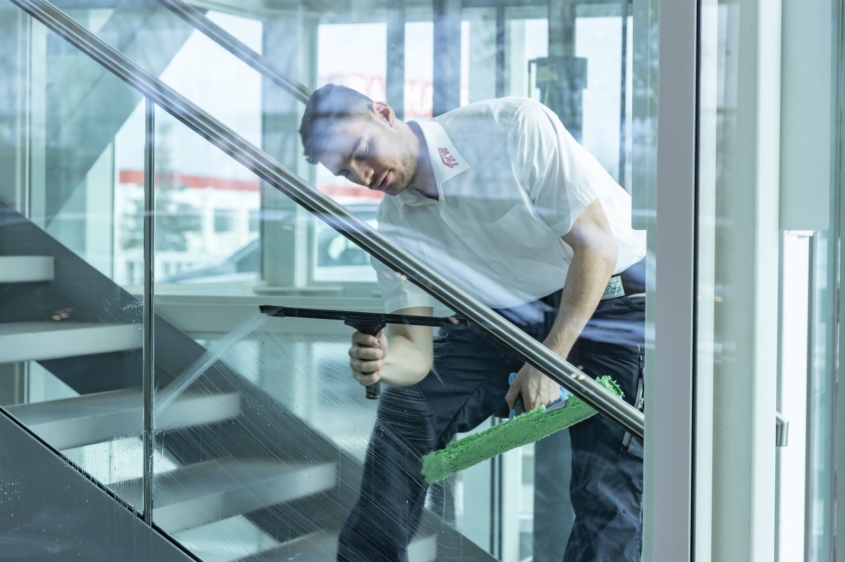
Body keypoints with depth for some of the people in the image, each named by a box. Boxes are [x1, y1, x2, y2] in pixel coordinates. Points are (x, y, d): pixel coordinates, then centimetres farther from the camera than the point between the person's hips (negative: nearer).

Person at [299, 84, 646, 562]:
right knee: (406, 408, -6)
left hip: (609, 302, -5)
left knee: (608, 495, -17)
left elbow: (597, 243, -21)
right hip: (511, 316, 5)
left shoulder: (514, 128, -22)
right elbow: (415, 349, -10)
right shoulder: (398, 227, -6)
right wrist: (380, 362, -36)